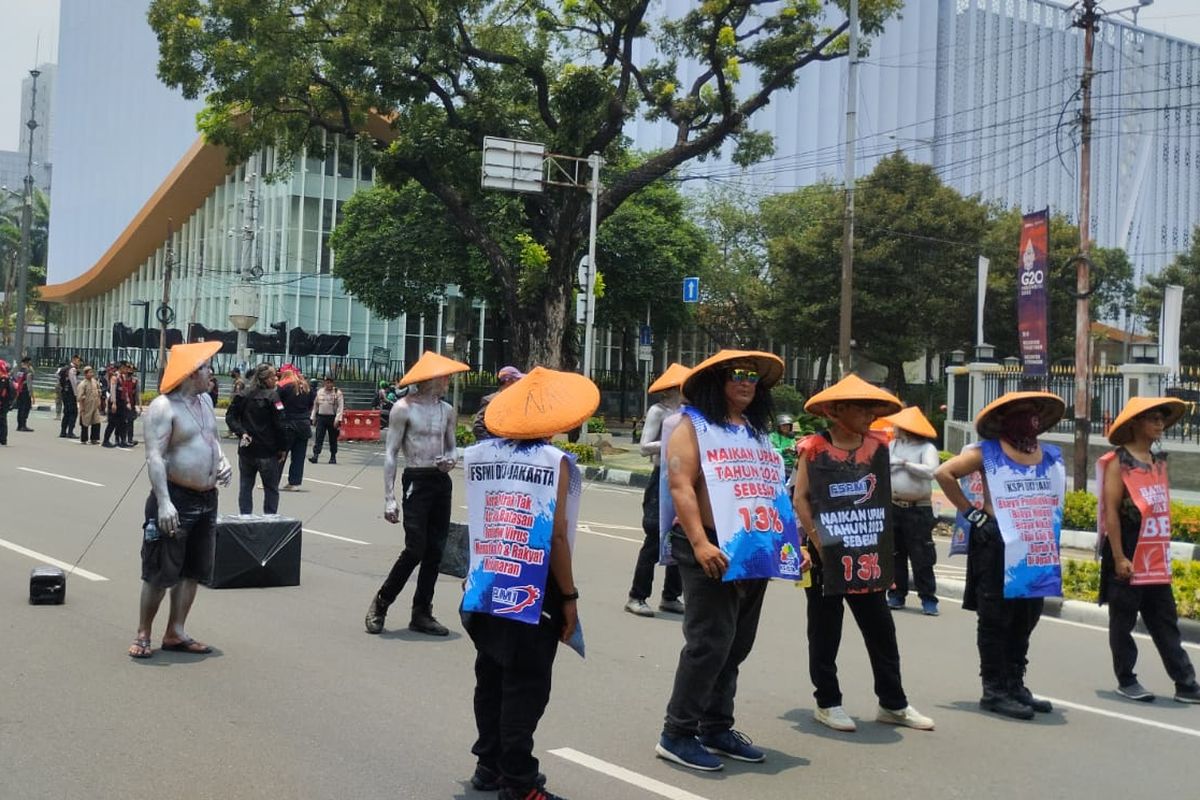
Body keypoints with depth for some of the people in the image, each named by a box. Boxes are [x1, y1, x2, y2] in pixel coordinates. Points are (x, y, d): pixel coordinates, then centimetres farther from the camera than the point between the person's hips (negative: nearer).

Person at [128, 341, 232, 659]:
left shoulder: (204, 399, 11)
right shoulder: (164, 407, -15)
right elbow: (154, 456, -23)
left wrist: (222, 462, 5)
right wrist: (164, 503, -30)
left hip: (207, 498, 8)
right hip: (176, 498, -8)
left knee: (192, 570, 13)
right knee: (160, 572, -2)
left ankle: (175, 633, 22)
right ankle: (143, 635, 10)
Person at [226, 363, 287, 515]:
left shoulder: (244, 395, 4)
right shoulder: (272, 396, -12)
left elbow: (230, 416, -2)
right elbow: (279, 424, -15)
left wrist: (241, 432, -8)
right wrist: (282, 447, -7)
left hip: (246, 451, 5)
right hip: (267, 452, -5)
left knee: (245, 488, 13)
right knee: (271, 489, 7)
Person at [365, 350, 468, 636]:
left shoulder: (447, 410, 11)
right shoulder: (404, 408, -7)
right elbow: (390, 454, -8)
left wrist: (451, 460, -4)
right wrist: (389, 498, -13)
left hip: (442, 482, 6)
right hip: (417, 481, -6)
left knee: (435, 551, 6)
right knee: (415, 550, -11)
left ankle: (421, 613, 16)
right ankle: (379, 605, 6)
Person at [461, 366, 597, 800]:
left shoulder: (479, 456, 2)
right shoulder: (554, 461, -12)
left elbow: (482, 524, 8)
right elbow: (556, 537, -14)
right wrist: (569, 596, -8)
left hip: (488, 586, 6)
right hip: (534, 591, -5)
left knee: (491, 678, 17)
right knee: (525, 686, 3)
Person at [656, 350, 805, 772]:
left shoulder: (758, 432, 19)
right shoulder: (693, 426, -4)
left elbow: (775, 494, 22)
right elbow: (681, 487, -15)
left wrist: (794, 542, 15)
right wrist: (699, 543, -25)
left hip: (756, 552, 7)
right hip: (713, 551, -7)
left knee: (736, 646, 12)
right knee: (708, 644, -8)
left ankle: (717, 728, 23)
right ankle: (677, 734, 2)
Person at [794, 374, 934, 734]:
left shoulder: (876, 446, 6)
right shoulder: (814, 448, -6)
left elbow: (881, 498, 14)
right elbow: (800, 498, -8)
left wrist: (881, 548, 7)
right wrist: (819, 542, -14)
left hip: (866, 556, 4)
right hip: (826, 556, -4)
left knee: (881, 629, 9)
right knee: (825, 633, 6)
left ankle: (892, 703, 20)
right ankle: (827, 703, 18)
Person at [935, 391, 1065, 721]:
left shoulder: (1051, 456, 11)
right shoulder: (987, 452, -5)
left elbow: (1059, 490, 28)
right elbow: (944, 473, -9)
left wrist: (1048, 519, 13)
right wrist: (971, 512, -10)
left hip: (1037, 549, 6)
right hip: (998, 545, -6)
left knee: (1026, 619, 12)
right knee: (996, 619, -1)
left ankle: (1015, 685, 23)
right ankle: (994, 690, 6)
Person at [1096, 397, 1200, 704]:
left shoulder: (1159, 461, 12)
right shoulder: (1119, 462, -9)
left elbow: (1163, 511, 18)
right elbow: (1111, 512, -13)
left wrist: (1164, 552, 15)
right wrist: (1119, 558, -18)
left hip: (1156, 560, 7)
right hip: (1128, 558, -7)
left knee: (1166, 624, 9)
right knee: (1123, 622, 4)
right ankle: (1126, 681, 14)